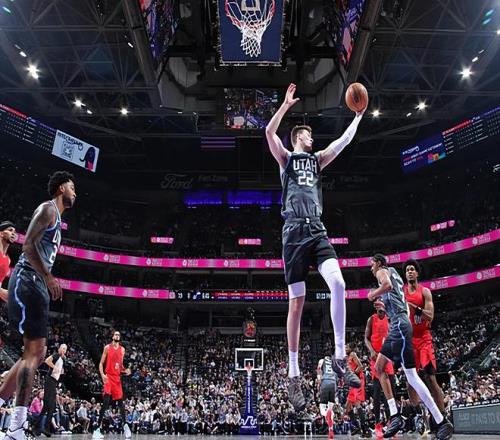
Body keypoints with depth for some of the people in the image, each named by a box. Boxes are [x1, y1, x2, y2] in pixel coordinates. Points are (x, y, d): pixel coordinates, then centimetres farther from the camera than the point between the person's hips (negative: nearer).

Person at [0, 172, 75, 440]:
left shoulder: (56, 219, 25)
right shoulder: (48, 208, -5)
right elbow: (29, 245, -17)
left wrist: (48, 281, 23)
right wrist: (48, 276, -25)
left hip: (36, 285, 10)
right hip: (27, 282, -10)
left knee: (36, 353, 11)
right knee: (34, 352, -13)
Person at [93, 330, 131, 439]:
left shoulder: (122, 349, 11)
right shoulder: (107, 347, -1)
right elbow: (101, 363, -2)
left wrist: (125, 370, -1)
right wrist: (102, 375, -17)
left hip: (117, 377, 4)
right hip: (108, 377, -4)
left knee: (120, 401, 9)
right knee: (106, 402, -13)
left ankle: (124, 424, 21)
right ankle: (97, 429, -11)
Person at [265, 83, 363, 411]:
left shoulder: (318, 160, 25)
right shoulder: (286, 158, 13)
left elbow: (345, 140, 22)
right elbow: (269, 132, -3)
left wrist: (358, 115, 20)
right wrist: (287, 104, -2)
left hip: (317, 230, 4)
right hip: (295, 231, -4)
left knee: (338, 283, -20)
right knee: (297, 302, -4)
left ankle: (340, 358, -9)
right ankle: (294, 376, 5)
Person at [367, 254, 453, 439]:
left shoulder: (382, 271, 1)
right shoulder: (393, 273, 26)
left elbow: (387, 285, -23)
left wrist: (374, 294, -7)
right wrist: (380, 299, 27)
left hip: (399, 325, -10)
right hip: (396, 326, 10)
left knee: (411, 376, -12)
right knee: (379, 367, 12)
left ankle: (442, 423, -9)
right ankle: (395, 416, 6)